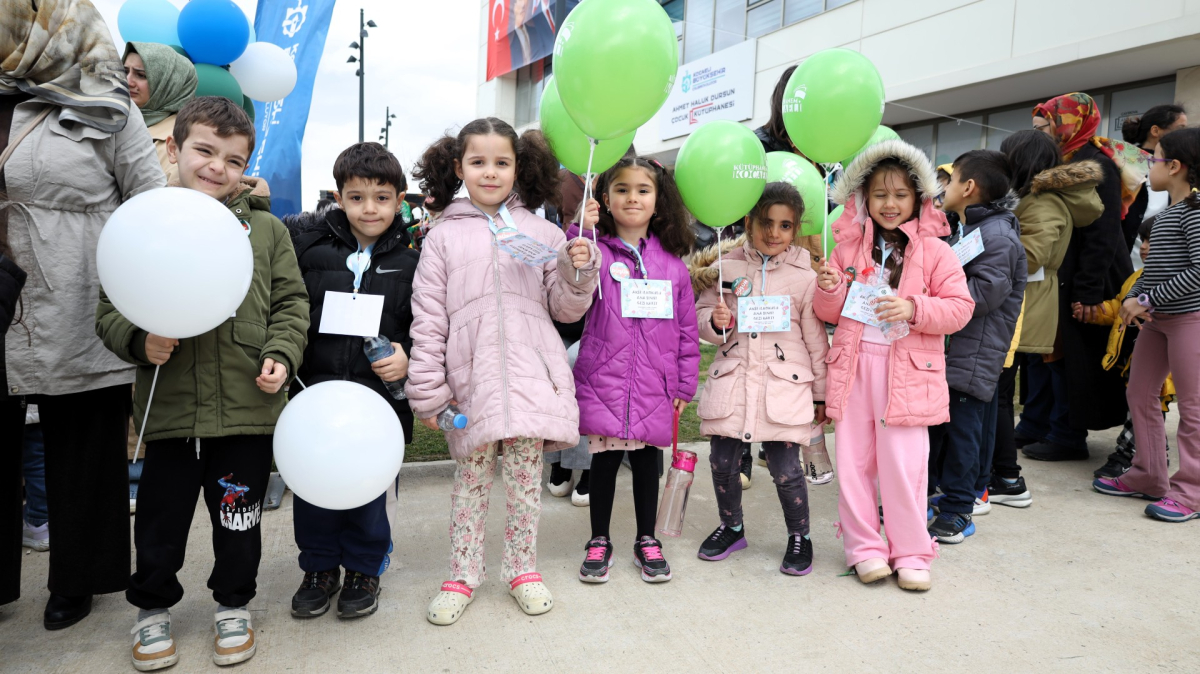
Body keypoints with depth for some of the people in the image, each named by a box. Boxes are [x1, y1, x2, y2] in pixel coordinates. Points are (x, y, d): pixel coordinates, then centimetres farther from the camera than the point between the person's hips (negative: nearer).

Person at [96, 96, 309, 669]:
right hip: (169, 409, 0)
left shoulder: (267, 230, 3)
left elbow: (290, 303, 5)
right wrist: (139, 342, -13)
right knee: (161, 519, 15)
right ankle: (153, 606, 39)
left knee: (237, 518, 14)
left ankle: (232, 605, 36)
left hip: (248, 407, 0)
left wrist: (280, 354, -9)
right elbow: (110, 310, 5)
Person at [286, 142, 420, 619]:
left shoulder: (412, 258, 1)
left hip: (381, 396, -1)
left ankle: (364, 569, 32)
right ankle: (319, 567, 34)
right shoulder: (307, 247, 4)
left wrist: (408, 358, -12)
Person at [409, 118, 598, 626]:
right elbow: (428, 319, 3)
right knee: (472, 475, 7)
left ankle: (522, 568, 25)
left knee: (525, 474, 6)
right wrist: (427, 391, -2)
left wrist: (580, 270, -9)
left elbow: (566, 309, 11)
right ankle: (463, 575, 24)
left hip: (531, 375, 1)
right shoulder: (444, 236, 7)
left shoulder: (540, 232, 10)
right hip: (472, 380, 0)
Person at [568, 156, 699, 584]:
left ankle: (647, 541, 31)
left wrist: (685, 384, 7)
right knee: (604, 459, 8)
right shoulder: (596, 251, -2)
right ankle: (599, 542, 27)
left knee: (647, 460, 13)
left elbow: (687, 328, 9)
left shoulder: (671, 261, 5)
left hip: (653, 385, 2)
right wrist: (580, 235, -27)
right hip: (603, 379, -2)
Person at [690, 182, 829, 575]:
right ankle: (731, 527, 34)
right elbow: (700, 315, 12)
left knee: (785, 469, -2)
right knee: (722, 461, 8)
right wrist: (715, 321, -12)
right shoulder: (726, 267, 4)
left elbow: (816, 338, 5)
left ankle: (799, 535, 25)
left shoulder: (804, 276, 0)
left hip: (784, 384, -2)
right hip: (731, 378, 2)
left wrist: (820, 394, 8)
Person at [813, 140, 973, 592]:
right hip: (853, 364, 3)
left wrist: (914, 309, -18)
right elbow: (830, 314, 12)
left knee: (903, 463, -1)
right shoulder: (849, 246, 10)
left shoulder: (934, 250, 2)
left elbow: (960, 308, -3)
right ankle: (865, 548, 21)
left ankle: (910, 553, 17)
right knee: (853, 461, 6)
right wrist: (828, 291, -9)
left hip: (908, 368, -3)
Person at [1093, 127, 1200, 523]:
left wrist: (1146, 301, -18)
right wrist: (1132, 297, 0)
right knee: (1140, 394, 11)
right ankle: (1148, 478, 22)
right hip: (1157, 319, 9)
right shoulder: (1165, 213, 15)